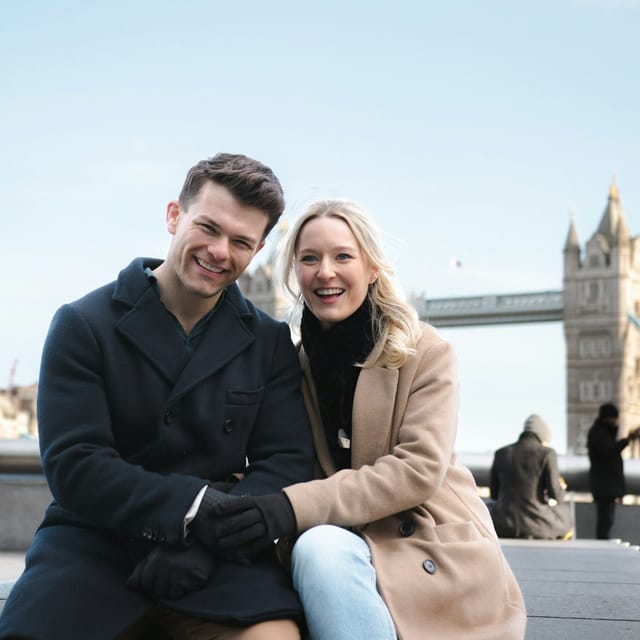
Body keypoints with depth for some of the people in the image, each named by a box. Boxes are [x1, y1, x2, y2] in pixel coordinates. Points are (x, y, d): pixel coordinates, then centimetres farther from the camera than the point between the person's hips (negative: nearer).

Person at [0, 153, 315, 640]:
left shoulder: (270, 343, 10)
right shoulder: (83, 325, 3)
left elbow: (287, 463, 1)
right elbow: (73, 464, -8)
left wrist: (206, 540, -15)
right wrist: (197, 507, -18)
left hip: (220, 554, 1)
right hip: (96, 542, 0)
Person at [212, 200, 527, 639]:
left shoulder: (425, 351, -6)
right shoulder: (295, 363, 6)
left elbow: (420, 467, -17)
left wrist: (297, 507, -28)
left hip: (433, 551, -4)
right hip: (346, 542, 4)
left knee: (322, 549, -32)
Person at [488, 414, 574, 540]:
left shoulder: (501, 454, 4)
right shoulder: (547, 454, -5)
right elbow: (555, 495, -9)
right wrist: (560, 489, 14)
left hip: (505, 526, 2)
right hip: (537, 527, -2)